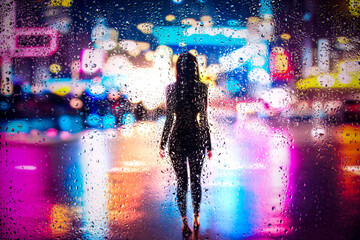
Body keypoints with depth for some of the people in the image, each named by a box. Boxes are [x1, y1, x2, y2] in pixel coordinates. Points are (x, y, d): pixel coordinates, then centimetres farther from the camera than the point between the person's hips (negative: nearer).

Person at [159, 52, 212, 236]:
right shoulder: (202, 88, -5)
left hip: (177, 140, -1)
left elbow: (169, 119, -7)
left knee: (181, 182, 7)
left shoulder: (171, 89, -8)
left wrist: (163, 144, 3)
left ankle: (185, 223, 10)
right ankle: (196, 220, 24)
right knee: (195, 180, 14)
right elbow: (204, 119, -3)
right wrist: (208, 145, 6)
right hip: (197, 139, 1)